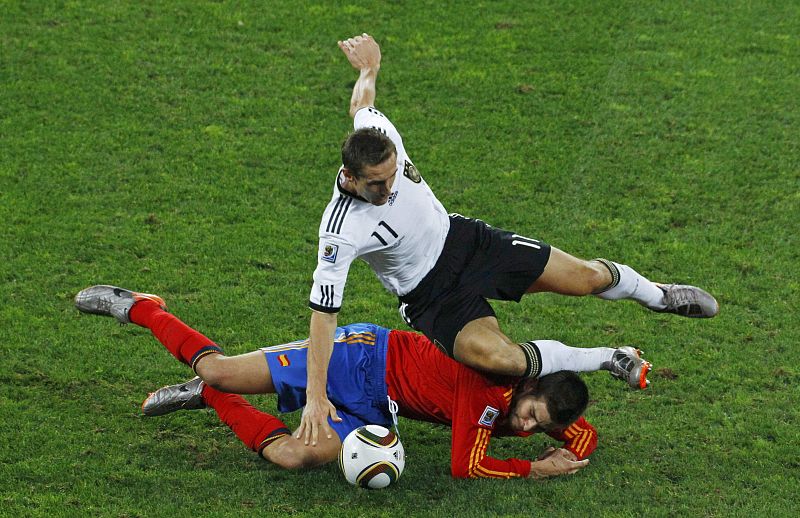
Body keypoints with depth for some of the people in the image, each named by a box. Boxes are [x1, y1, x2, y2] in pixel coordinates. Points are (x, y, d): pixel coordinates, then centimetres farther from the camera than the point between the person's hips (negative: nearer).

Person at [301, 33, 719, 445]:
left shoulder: (380, 136, -22)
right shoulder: (340, 234, -35)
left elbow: (360, 105, 3)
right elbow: (323, 312, -30)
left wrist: (368, 70, 26)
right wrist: (316, 397, -32)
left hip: (460, 238, 5)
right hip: (431, 295, -5)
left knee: (586, 277, 6)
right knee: (499, 358, -31)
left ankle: (658, 296, 42)